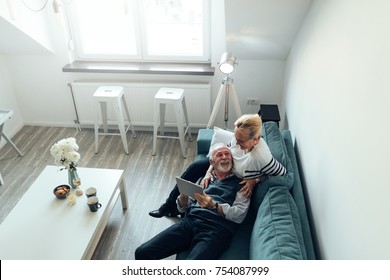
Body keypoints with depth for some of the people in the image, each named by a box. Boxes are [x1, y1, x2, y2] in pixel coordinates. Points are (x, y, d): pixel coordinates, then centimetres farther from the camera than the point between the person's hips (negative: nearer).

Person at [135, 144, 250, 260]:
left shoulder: (239, 184, 12)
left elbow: (240, 215, -1)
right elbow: (183, 207, 22)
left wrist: (214, 206, -14)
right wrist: (183, 195, -1)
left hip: (215, 229, -3)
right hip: (190, 222, 4)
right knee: (142, 252, -11)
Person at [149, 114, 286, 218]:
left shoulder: (262, 157, -41)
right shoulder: (240, 137, -24)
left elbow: (283, 173, -25)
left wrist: (255, 180, -29)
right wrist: (209, 171, -18)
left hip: (239, 186, -6)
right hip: (226, 166, 6)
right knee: (195, 167, -1)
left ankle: (171, 207, 22)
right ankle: (170, 206, 16)